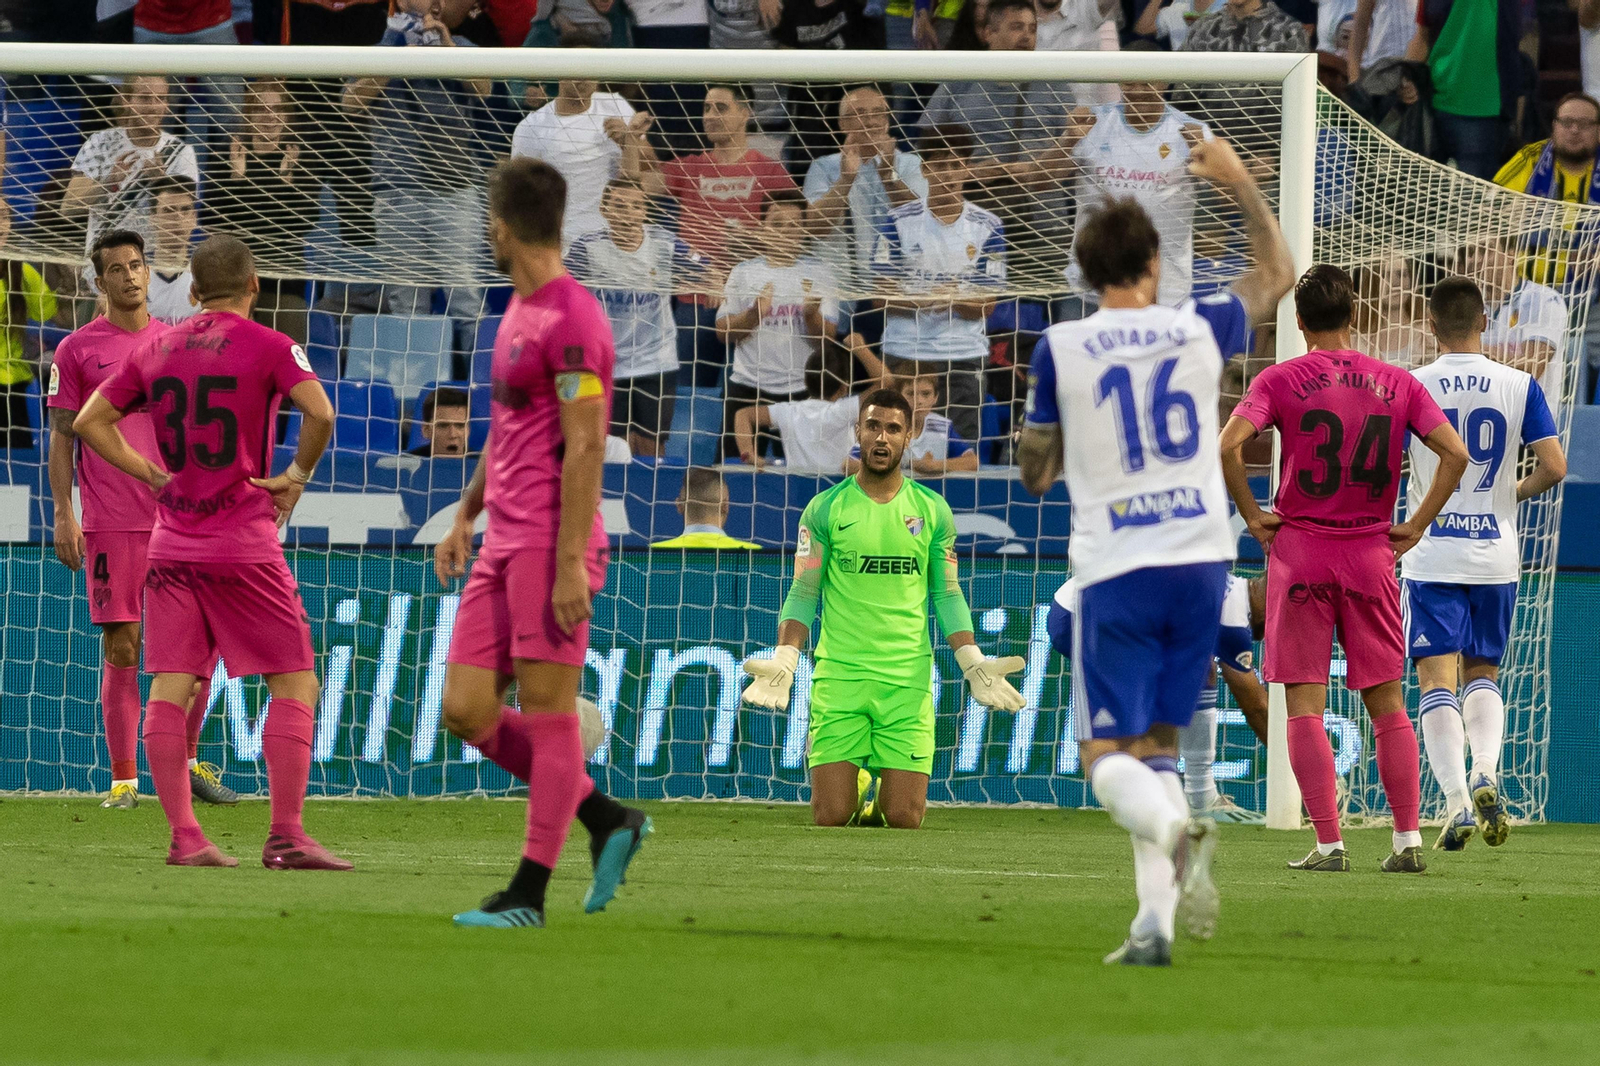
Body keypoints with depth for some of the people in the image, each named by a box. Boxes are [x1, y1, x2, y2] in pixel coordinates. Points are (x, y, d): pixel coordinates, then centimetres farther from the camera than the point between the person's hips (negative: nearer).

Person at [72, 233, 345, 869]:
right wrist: (297, 475, -4)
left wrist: (153, 476, 12)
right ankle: (285, 836, -9)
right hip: (244, 545, -5)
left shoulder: (156, 348, 10)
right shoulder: (267, 346, -5)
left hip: (171, 543, 5)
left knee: (170, 686, 3)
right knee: (295, 684, 0)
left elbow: (90, 422, 13)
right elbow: (319, 413, -20)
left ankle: (183, 837, -3)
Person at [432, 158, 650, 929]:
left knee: (547, 711, -5)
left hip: (550, 546, -10)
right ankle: (608, 820, 15)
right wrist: (466, 516, 25)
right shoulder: (519, 310, 17)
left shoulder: (571, 320, -13)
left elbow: (585, 446, -17)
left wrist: (570, 563, -20)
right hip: (504, 544, 10)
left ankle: (529, 893, -3)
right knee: (466, 710, 6)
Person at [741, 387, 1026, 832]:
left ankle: (886, 792, 30)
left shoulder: (932, 510, 7)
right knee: (831, 817, -6)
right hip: (839, 675, -1)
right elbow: (803, 594, 2)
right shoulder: (825, 509, 2)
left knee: (904, 819, -6)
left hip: (907, 679, 1)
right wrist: (784, 662, -12)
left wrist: (974, 665, 1)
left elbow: (947, 595, 12)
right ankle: (854, 789, 30)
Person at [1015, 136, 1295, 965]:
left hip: (1115, 570, -3)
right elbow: (1275, 276, 24)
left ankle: (1178, 832, -35)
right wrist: (1239, 183, 32)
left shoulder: (1059, 349, -4)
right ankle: (1156, 921, 3)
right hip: (1201, 559, 3)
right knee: (1157, 742, 14)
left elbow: (1035, 472, 6)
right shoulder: (1198, 330, 3)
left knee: (1107, 755, -2)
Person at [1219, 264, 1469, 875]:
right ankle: (1408, 841, 5)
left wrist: (1252, 516, -6)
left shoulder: (1279, 381, -3)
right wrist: (1416, 526, 3)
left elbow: (1227, 446, -17)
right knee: (1386, 703, 10)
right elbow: (1455, 453, -3)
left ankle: (1329, 844, -6)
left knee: (1305, 705, 0)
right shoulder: (1396, 384, 4)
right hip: (1373, 556, 3)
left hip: (1299, 550, -3)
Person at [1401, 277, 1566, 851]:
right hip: (1496, 555, 2)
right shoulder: (1519, 387, -1)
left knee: (1437, 682, -1)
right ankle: (1486, 774, -7)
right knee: (1483, 674, 17)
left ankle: (1457, 802, -15)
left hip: (1431, 557, -2)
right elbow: (1554, 467, -6)